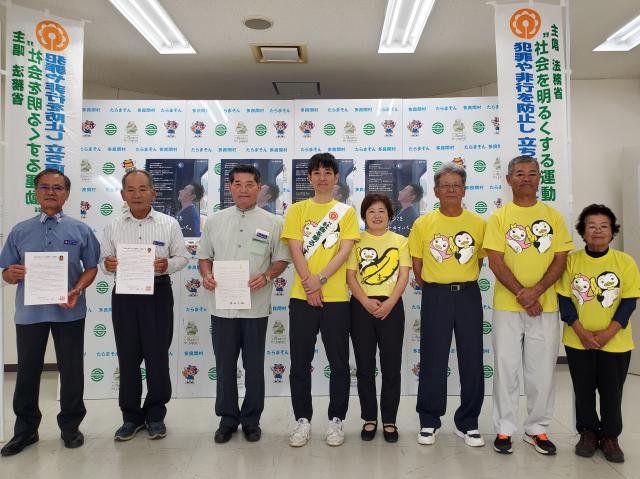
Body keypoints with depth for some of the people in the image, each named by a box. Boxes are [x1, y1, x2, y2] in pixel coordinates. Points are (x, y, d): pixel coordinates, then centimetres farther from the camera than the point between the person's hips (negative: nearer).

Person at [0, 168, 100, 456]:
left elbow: (91, 268, 2)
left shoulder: (80, 230, 1)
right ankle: (25, 428, 29)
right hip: (29, 311, 1)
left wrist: (77, 291, -14)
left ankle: (70, 425, 25)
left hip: (69, 311, -1)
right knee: (27, 371, 12)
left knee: (71, 371, 8)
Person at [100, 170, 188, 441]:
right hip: (124, 295, 2)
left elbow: (182, 257, 2)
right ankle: (131, 416, 24)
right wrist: (108, 265, -14)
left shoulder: (169, 224, 0)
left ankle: (155, 415, 22)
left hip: (157, 294, -2)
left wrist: (167, 265, -18)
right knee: (127, 357, 9)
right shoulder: (113, 227, 6)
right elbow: (104, 260, 9)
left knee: (157, 356, 5)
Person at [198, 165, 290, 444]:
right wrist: (206, 275, -7)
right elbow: (204, 256, 12)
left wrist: (266, 277, -16)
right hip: (222, 306, 2)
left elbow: (281, 260, 2)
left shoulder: (272, 223, 1)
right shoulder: (216, 221, 9)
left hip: (256, 307, -2)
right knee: (225, 365, 11)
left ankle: (251, 420, 25)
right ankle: (228, 419, 26)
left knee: (254, 366, 9)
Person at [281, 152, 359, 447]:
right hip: (301, 296, 1)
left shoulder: (346, 212, 6)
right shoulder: (297, 210, 7)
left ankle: (336, 420, 21)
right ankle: (303, 420, 21)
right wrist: (309, 284, -13)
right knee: (300, 363, 6)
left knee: (339, 363, 6)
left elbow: (345, 251, -4)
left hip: (336, 297, 0)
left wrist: (320, 279, -15)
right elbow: (295, 250, -2)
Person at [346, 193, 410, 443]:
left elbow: (403, 276, 0)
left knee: (391, 367, 4)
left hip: (391, 307, 0)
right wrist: (366, 302, -13)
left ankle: (389, 420, 17)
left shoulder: (400, 241, 7)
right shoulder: (356, 241, 6)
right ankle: (369, 419, 19)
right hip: (362, 307, 0)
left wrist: (389, 303, -13)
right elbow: (350, 275, -1)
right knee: (365, 367, 6)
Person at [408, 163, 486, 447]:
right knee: (433, 361, 4)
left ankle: (468, 423, 21)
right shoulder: (423, 223, -1)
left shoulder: (478, 223, 2)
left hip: (468, 295, 2)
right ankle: (429, 422, 19)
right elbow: (416, 265, 5)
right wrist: (433, 288, 5)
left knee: (472, 360, 6)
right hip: (435, 296, -1)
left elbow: (479, 258, 12)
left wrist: (463, 282, 7)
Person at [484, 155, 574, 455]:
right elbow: (495, 261, -6)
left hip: (546, 306, 2)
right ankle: (504, 429, 18)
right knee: (506, 369, 5)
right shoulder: (499, 217, 1)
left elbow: (560, 259, 1)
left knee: (542, 371, 8)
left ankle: (537, 429, 24)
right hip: (507, 306, -1)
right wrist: (522, 295, -14)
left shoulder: (553, 216, 6)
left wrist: (535, 291, -13)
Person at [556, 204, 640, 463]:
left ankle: (610, 436, 28)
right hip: (578, 341, 0)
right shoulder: (571, 260, -5)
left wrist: (607, 333, -14)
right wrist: (582, 332, -14)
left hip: (615, 342, 0)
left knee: (612, 391, 10)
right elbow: (564, 299, -5)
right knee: (583, 390, 11)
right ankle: (588, 432, 29)